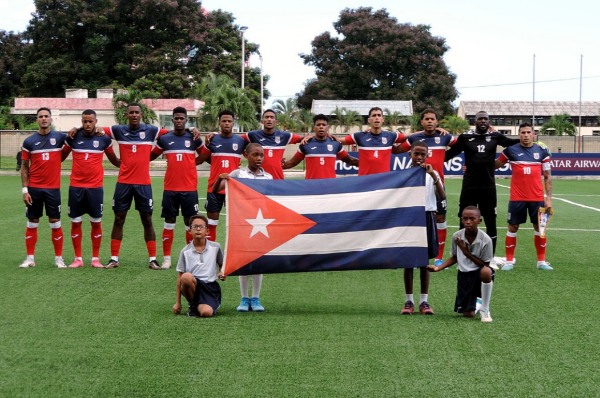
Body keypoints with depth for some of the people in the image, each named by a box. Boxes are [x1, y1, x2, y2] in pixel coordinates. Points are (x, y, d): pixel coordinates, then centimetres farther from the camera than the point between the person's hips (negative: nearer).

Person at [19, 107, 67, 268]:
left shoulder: (59, 137, 0)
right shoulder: (29, 141, 1)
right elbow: (24, 167, 5)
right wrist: (25, 189, -2)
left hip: (53, 188, -1)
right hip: (34, 188, 1)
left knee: (55, 223, 1)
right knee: (32, 223, 5)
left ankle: (59, 258, 8)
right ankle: (30, 258, 12)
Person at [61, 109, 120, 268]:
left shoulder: (104, 139, 1)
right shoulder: (73, 137, 1)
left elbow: (113, 159, 14)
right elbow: (61, 156, 14)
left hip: (96, 187, 0)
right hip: (76, 186, 1)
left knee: (96, 222, 4)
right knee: (75, 222, 4)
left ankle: (95, 258, 13)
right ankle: (78, 258, 13)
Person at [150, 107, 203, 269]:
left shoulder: (194, 138, 3)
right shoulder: (164, 138, 5)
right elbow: (151, 156, 17)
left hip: (189, 188, -1)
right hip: (170, 188, 1)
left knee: (190, 222, 3)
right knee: (169, 221, 4)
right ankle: (166, 258, 9)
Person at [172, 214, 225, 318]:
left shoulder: (215, 247, 6)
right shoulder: (185, 251, 5)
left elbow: (222, 265, 23)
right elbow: (180, 277, 6)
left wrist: (222, 273, -2)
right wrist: (177, 303, 3)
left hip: (211, 287, -1)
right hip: (193, 285, 1)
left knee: (206, 312, -30)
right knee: (186, 277, -35)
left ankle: (198, 306, 8)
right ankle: (192, 305, -8)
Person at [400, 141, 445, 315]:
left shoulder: (432, 174, 5)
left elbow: (442, 196, -10)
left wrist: (433, 175, -17)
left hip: (427, 217, 1)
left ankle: (424, 301, 10)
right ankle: (409, 301, 9)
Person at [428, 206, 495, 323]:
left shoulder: (485, 240, -16)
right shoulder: (456, 237, -6)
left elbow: (485, 264, -14)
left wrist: (467, 253, -20)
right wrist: (438, 267, -2)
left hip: (479, 272, -3)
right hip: (463, 275, 3)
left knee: (486, 272, -42)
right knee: (468, 314, -5)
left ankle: (485, 310, -21)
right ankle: (476, 302, 36)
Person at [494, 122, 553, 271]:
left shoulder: (542, 151, 3)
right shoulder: (511, 150, 0)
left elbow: (547, 176, 6)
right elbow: (495, 165, 13)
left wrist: (549, 198, 0)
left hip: (537, 198, 1)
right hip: (517, 198, -1)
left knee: (539, 227, 6)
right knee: (512, 227, 3)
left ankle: (541, 261, 16)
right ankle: (509, 261, 12)